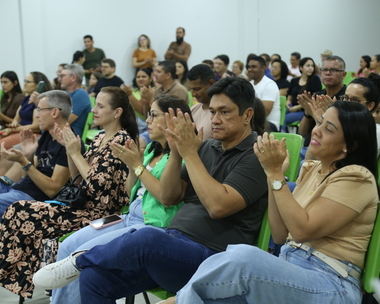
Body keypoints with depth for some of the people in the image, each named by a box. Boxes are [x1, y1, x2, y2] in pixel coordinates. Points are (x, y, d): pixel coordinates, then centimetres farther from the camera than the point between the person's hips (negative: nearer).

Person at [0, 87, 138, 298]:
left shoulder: (122, 140, -13)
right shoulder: (100, 138, 14)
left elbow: (97, 185, -21)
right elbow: (76, 178, 14)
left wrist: (75, 153, -12)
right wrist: (68, 147, 2)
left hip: (101, 215, -9)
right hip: (86, 207, 9)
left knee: (21, 213, -15)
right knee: (20, 211, -7)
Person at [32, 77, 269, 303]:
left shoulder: (254, 156, -7)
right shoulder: (208, 148, 15)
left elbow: (218, 206, -21)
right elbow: (168, 198, 12)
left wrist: (189, 153, -15)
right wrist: (176, 152, -3)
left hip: (211, 260, -7)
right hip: (176, 243, 7)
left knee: (147, 239, -35)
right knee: (93, 277, -12)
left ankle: (80, 260, -8)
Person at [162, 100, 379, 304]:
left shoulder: (356, 178, -9)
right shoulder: (311, 169, 14)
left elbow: (302, 230, -17)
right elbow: (280, 235, 8)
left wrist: (275, 172, -15)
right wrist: (273, 172, -1)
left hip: (332, 286, -6)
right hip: (290, 269, 7)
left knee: (243, 257, -32)